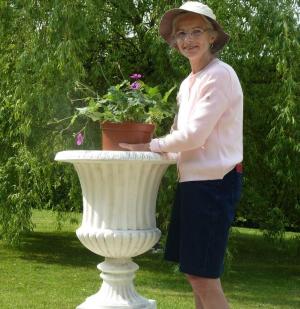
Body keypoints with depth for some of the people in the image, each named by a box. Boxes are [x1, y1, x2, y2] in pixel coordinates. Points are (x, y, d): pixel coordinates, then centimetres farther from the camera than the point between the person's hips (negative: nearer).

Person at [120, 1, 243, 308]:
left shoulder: (219, 75, -12)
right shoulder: (189, 82, 16)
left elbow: (194, 135, -17)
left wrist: (149, 146, -7)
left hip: (213, 181, -9)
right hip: (194, 179, 9)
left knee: (203, 277, -8)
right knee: (195, 273, 13)